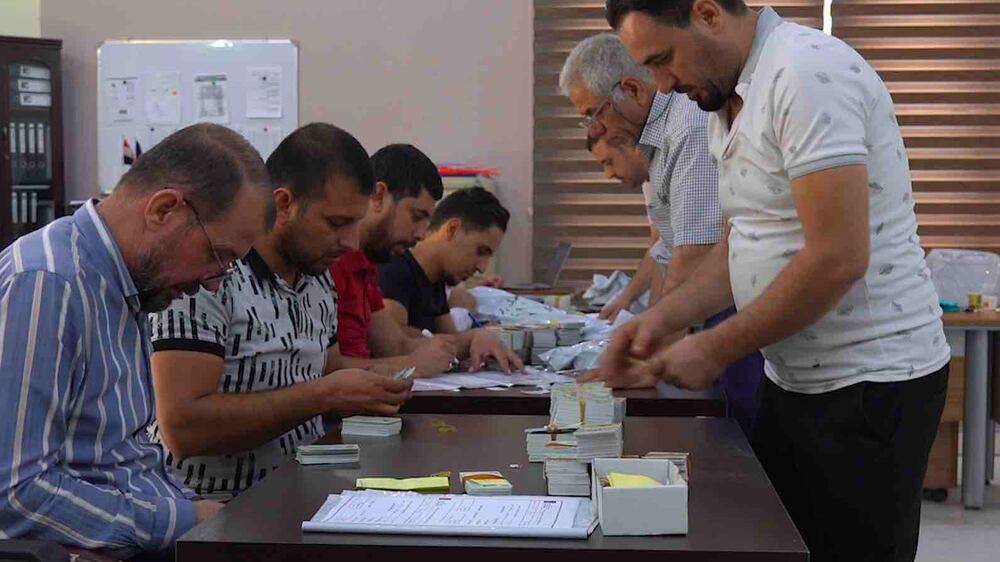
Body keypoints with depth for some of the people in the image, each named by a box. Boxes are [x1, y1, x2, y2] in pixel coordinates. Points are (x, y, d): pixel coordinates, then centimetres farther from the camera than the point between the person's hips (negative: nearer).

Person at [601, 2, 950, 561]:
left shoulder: (808, 74, -19)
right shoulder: (735, 100, 10)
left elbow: (837, 258, -25)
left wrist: (715, 349, -16)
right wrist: (664, 316, 4)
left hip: (871, 385, -9)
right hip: (795, 381, 9)